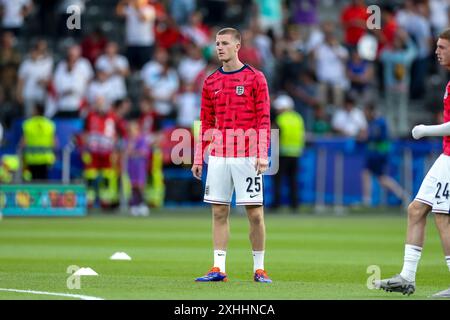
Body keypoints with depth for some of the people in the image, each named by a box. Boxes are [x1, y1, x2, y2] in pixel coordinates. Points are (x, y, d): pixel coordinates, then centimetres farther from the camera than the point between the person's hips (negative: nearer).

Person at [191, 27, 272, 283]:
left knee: (255, 212, -3)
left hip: (247, 157, -4)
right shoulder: (211, 82, 12)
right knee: (219, 212, 3)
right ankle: (218, 269, 6)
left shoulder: (255, 78, -1)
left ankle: (259, 269, 4)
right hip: (218, 156, 4)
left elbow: (264, 119, -5)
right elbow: (206, 124, 16)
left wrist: (263, 155, -13)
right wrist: (198, 158, 11)